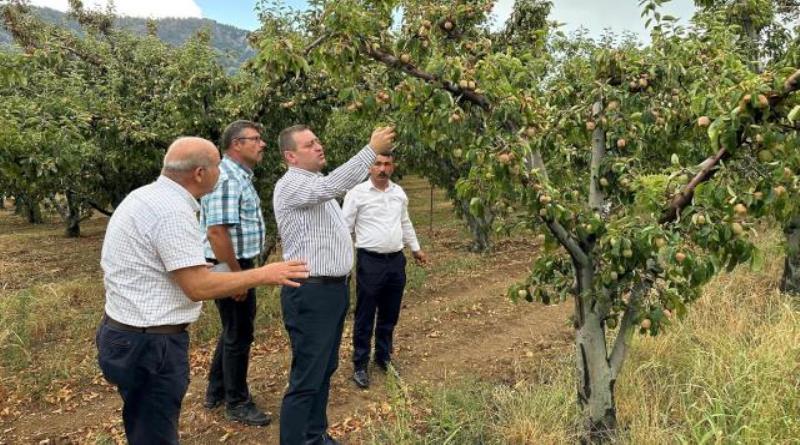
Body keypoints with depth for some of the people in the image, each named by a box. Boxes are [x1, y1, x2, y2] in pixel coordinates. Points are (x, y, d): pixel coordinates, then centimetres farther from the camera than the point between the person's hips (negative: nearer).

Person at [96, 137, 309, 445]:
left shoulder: (146, 195, 8)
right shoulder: (172, 210, -24)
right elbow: (198, 287, -26)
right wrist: (262, 275, -17)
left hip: (126, 334, 10)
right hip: (150, 345, -10)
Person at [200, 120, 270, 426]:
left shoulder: (240, 177, 13)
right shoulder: (226, 178, -20)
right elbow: (216, 231, -27)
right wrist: (237, 276, -23)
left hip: (239, 264, 10)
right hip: (230, 268, -10)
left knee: (234, 329, 21)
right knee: (239, 335, 3)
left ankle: (216, 391, 36)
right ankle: (237, 403, 19)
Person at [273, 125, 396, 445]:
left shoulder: (318, 184, 17)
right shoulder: (291, 184, -15)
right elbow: (334, 185, -33)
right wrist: (372, 149, -32)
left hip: (334, 287, 10)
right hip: (310, 293, -10)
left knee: (325, 370, 18)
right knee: (307, 378, -4)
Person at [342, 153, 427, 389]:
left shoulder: (399, 192, 8)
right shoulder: (357, 193, -9)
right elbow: (344, 227, -8)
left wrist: (416, 248, 25)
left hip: (396, 261, 5)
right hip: (370, 262, -5)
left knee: (389, 315, 16)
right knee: (365, 317, 4)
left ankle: (383, 357, 34)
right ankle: (360, 365, 17)